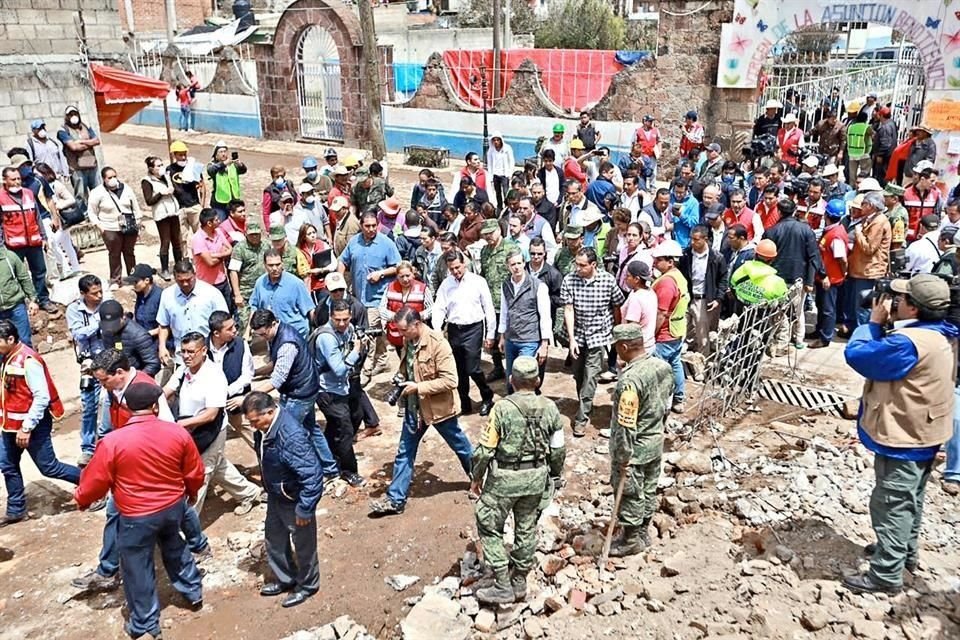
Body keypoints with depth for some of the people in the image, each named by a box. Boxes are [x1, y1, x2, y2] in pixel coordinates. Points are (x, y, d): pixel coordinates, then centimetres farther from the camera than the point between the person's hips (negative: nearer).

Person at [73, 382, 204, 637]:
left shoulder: (113, 441, -20)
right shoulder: (178, 433, -12)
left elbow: (96, 480, -8)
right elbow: (195, 473, -1)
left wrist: (81, 498, 13)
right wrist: (191, 493, 21)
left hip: (137, 516, -3)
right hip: (174, 506, 4)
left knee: (138, 568, 14)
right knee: (174, 547, 31)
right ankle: (193, 592, 43)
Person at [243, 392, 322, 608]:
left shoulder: (291, 436, -36)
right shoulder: (265, 428, -9)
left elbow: (311, 475, -33)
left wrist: (304, 509, -25)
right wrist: (269, 490, 20)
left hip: (294, 500, -8)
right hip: (275, 497, 9)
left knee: (303, 544, 14)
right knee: (274, 540, 24)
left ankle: (307, 585, 37)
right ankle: (285, 579, 46)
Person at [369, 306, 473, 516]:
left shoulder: (438, 343, -24)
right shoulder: (408, 341, 0)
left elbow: (450, 380, -26)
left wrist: (418, 387, -25)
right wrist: (401, 378, -2)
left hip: (438, 406, -6)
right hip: (414, 406, 6)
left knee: (460, 446, 15)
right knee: (405, 452, 8)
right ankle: (395, 499, 17)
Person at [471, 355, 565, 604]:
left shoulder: (502, 409, -18)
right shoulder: (550, 408, -6)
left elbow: (485, 450, -14)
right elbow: (558, 449, 2)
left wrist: (476, 477, 1)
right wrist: (556, 476, 19)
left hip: (504, 479, -5)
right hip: (536, 477, 5)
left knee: (490, 528, 11)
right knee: (526, 529, 18)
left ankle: (503, 586, 11)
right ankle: (519, 583, 31)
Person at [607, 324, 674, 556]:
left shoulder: (630, 380, -31)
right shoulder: (664, 367, -6)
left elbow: (626, 424, -26)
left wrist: (623, 458, -17)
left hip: (635, 449, -8)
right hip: (656, 442, 8)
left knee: (630, 494, 11)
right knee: (649, 490, 22)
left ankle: (631, 540, 28)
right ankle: (643, 533, 39)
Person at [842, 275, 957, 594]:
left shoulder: (910, 342, -32)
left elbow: (856, 355, -25)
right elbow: (885, 354, 8)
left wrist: (874, 322, -14)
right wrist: (885, 325, -4)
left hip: (903, 439, -10)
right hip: (922, 434, 10)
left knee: (891, 506, 3)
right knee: (909, 500, 26)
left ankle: (886, 574, 14)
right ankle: (905, 551, 44)